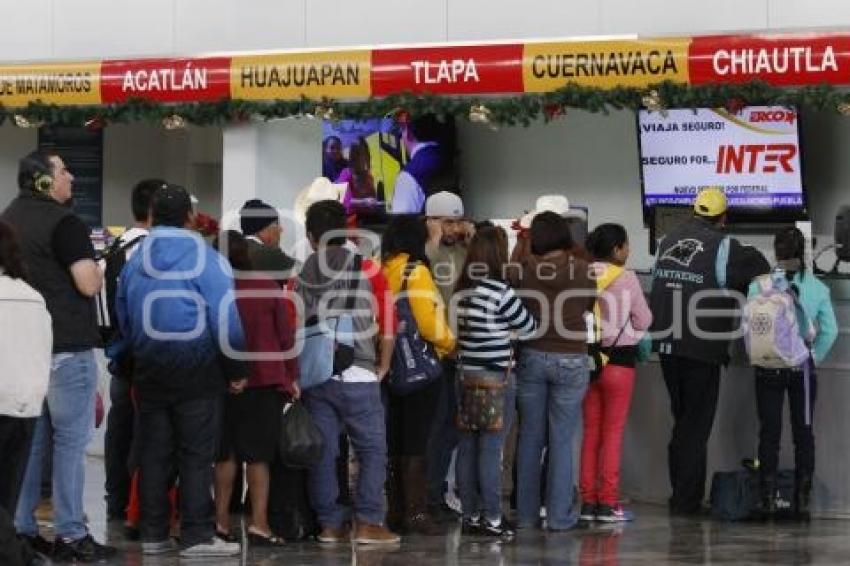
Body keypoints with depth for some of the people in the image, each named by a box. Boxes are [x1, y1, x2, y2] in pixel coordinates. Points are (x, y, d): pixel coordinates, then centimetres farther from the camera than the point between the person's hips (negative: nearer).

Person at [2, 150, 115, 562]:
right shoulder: (64, 222, -13)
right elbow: (88, 284, -18)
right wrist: (96, 268, 1)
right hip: (67, 347, -8)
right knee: (70, 442, -3)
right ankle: (70, 535, -3)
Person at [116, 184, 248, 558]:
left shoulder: (134, 262, 8)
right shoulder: (206, 260, -9)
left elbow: (123, 318, 15)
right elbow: (226, 320, -11)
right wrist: (236, 371, -2)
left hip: (149, 369, 5)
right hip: (196, 371, -5)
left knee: (153, 453, 9)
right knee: (196, 455, -1)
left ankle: (153, 534, 12)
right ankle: (197, 536, -1)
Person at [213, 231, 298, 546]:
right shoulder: (269, 289, -5)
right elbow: (287, 336, -2)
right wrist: (291, 377, 7)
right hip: (266, 381, -1)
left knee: (226, 452, 13)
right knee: (259, 454, 1)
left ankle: (222, 520, 14)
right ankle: (259, 523, -5)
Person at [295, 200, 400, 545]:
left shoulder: (301, 276, 5)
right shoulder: (368, 271, -1)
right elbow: (388, 325, -2)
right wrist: (383, 367, 10)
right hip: (357, 375, -3)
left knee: (322, 451, 8)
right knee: (372, 450, 4)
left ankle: (329, 524, 9)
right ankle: (367, 524, -3)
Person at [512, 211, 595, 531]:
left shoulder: (523, 270, -6)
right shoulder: (583, 271, -6)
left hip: (532, 358, 1)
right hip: (570, 361, -1)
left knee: (529, 438, 10)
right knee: (562, 441, 3)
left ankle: (525, 514, 14)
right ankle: (559, 516, 4)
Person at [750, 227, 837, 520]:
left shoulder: (758, 286, -8)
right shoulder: (817, 287, -5)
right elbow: (830, 330, -5)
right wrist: (815, 357, 8)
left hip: (768, 369, 0)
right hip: (803, 369, 1)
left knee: (769, 432, 5)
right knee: (804, 432, 8)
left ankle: (768, 498, 4)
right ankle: (802, 498, 7)